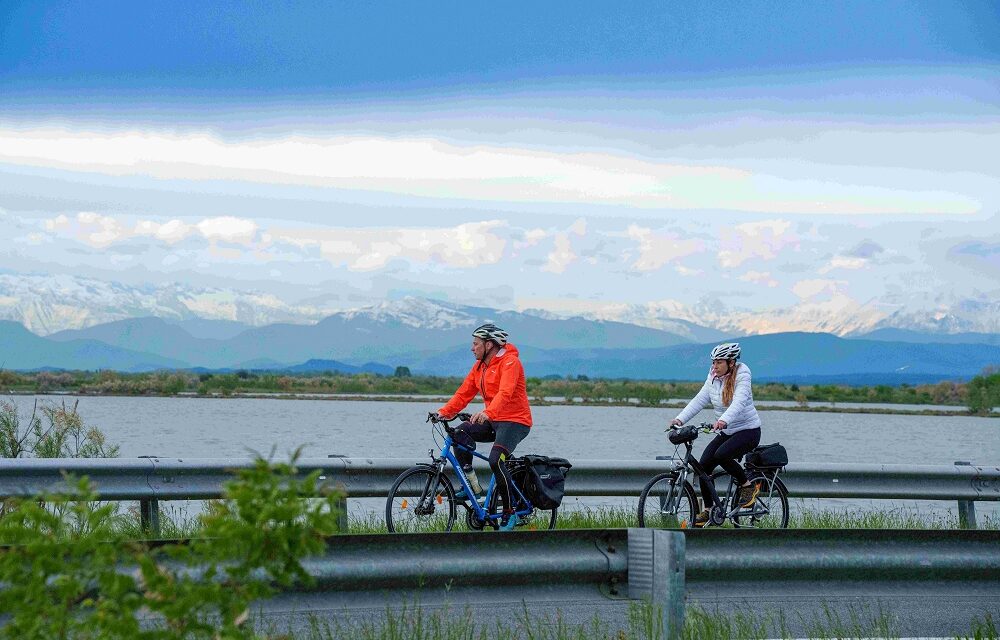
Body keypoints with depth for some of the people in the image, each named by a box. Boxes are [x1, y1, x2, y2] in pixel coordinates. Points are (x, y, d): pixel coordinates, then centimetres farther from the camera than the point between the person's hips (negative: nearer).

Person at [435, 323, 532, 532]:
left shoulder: (510, 362, -14)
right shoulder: (480, 366, 13)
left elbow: (505, 393, -30)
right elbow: (464, 393, 9)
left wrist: (487, 413, -45)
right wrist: (444, 412, -5)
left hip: (515, 421, -8)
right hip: (492, 421, 8)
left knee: (496, 460, -26)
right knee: (460, 434, -16)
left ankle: (510, 512, -13)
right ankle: (472, 484, -9)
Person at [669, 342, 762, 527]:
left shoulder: (741, 376, -16)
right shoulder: (713, 379, 4)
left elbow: (739, 402, -32)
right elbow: (699, 400, -3)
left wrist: (723, 420, -50)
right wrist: (680, 419, -16)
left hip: (748, 430, -7)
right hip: (726, 432, 7)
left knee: (721, 455, -31)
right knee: (703, 464, -8)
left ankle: (748, 486, -9)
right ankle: (706, 510, 5)